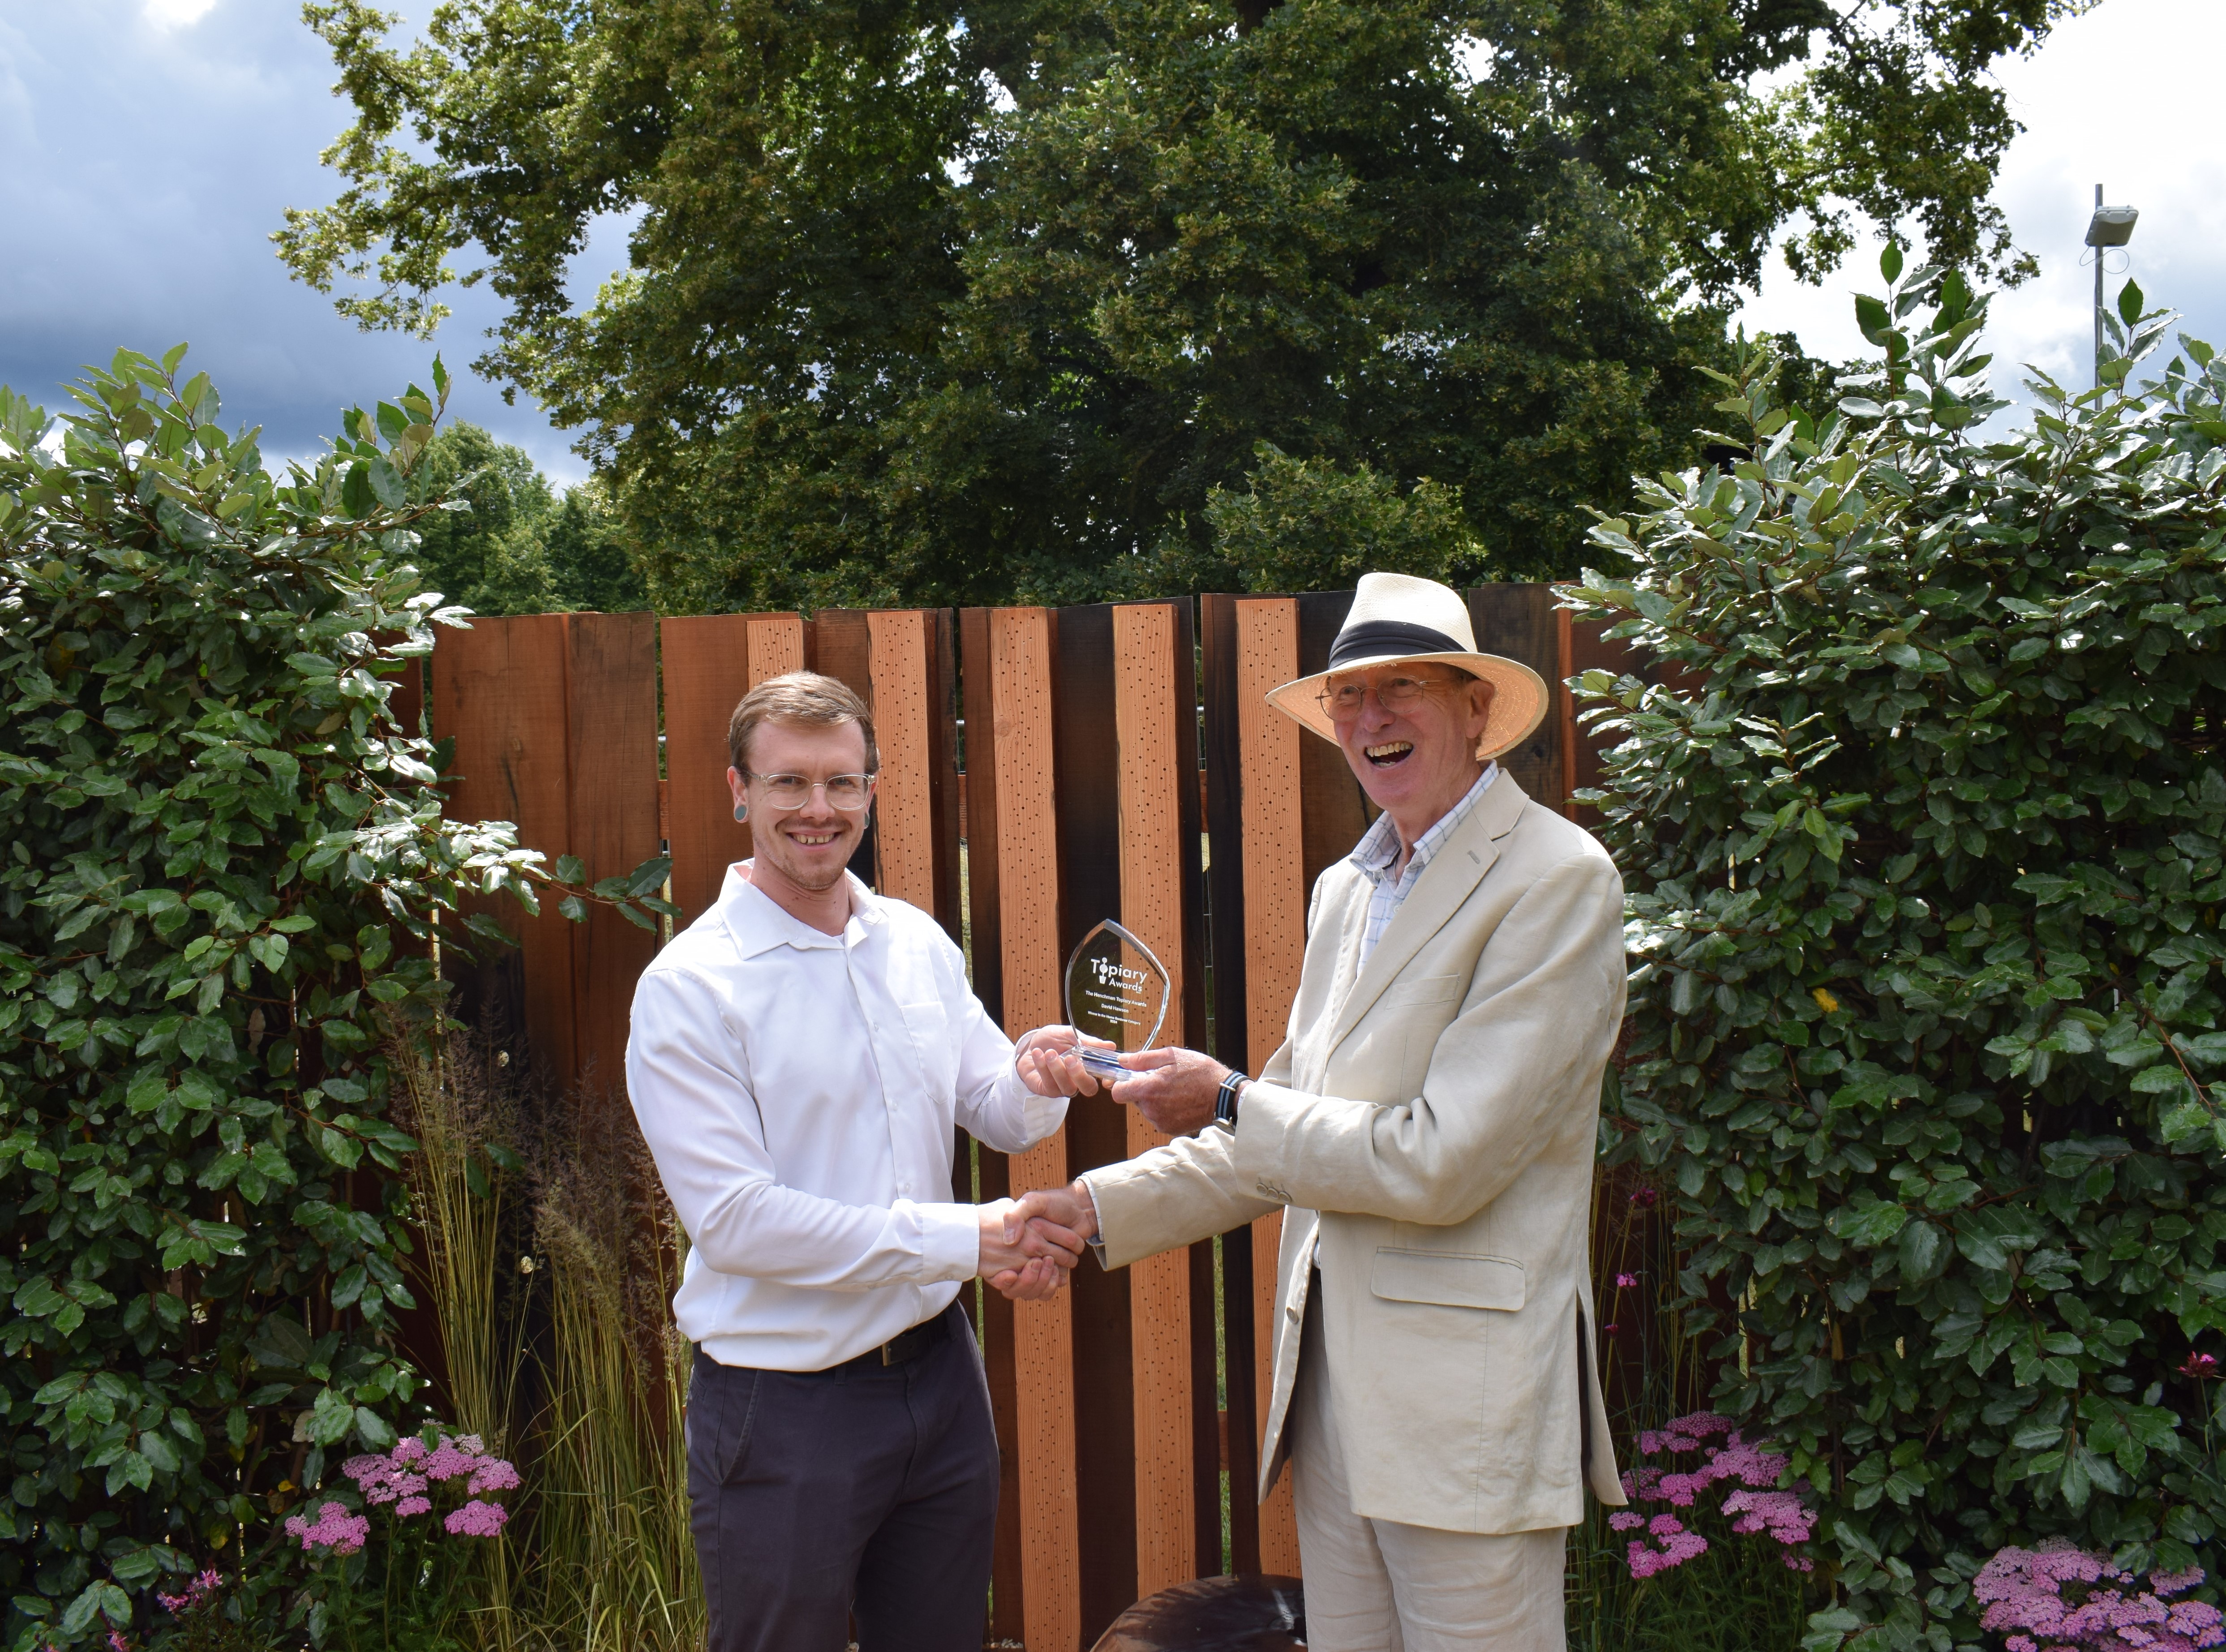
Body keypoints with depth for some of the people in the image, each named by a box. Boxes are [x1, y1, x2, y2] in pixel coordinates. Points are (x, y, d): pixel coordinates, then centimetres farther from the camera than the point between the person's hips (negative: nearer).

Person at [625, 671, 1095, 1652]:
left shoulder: (919, 944, 6)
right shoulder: (689, 985, -13)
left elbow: (1000, 1117, 11)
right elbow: (734, 1219, -19)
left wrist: (1038, 1079, -14)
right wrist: (964, 1240, -21)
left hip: (937, 1375, 6)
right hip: (783, 1411, -5)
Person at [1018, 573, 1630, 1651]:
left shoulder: (1558, 881, -13)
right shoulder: (1346, 888, 13)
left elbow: (1444, 1161, -19)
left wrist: (1227, 1104, -9)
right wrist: (1104, 1211, 8)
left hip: (1466, 1400, -7)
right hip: (1330, 1383, 7)